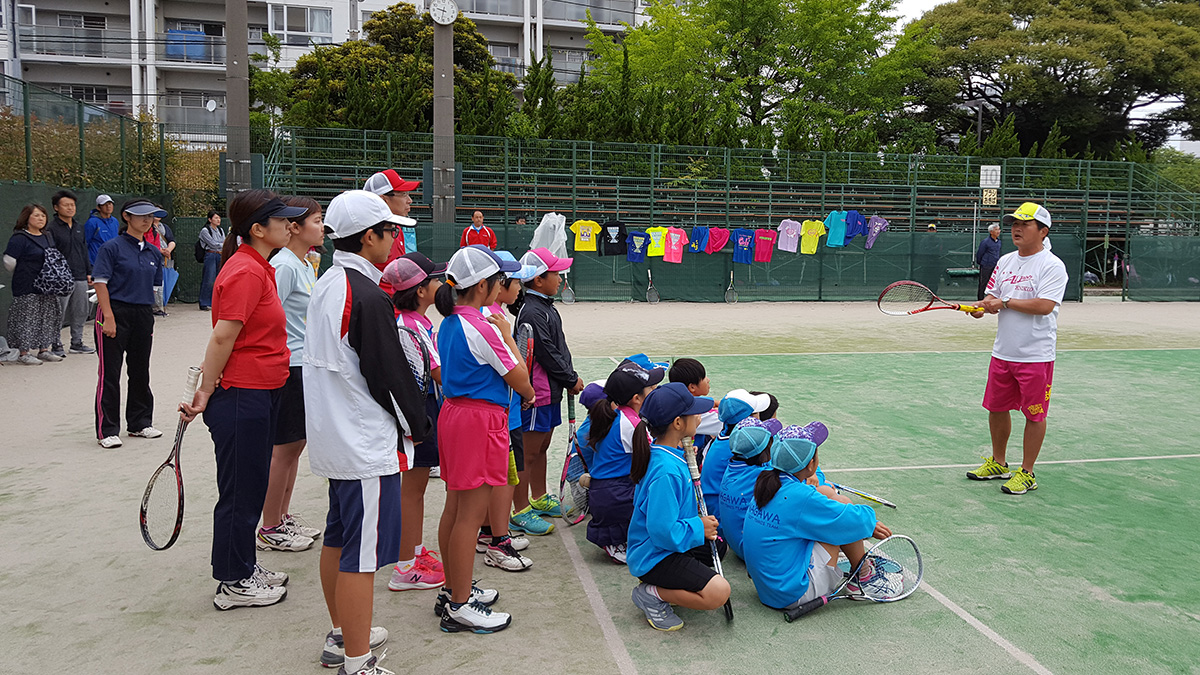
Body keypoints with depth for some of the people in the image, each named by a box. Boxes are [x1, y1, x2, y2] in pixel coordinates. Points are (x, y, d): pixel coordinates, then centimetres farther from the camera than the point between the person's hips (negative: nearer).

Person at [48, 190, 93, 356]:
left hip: (80, 278, 7)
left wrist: (89, 272, 16)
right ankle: (57, 344, 7)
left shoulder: (79, 229, 15)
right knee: (59, 313, -1)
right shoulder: (52, 229, -6)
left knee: (81, 312, 11)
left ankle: (77, 342, 20)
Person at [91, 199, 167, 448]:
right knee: (110, 373, -2)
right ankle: (107, 430, 5)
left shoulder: (153, 253, 11)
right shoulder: (112, 247, -7)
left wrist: (149, 319, 13)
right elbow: (101, 283, -11)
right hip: (116, 312, -6)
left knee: (140, 371, 14)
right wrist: (109, 317, -19)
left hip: (143, 315, 6)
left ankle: (139, 423, 26)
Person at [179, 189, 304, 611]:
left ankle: (244, 568, 33)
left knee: (252, 486, 19)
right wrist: (205, 393, -16)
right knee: (239, 491, 3)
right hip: (241, 398, -10)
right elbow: (221, 339, -20)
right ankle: (232, 584, 18)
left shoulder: (258, 268, 12)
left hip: (259, 395, 10)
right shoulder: (245, 272, -19)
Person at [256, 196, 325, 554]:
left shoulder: (306, 265, 13)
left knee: (296, 443, 16)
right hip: (287, 368, -9)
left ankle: (284, 517, 29)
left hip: (305, 366, 9)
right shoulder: (283, 266, -16)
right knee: (284, 447, 0)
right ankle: (269, 530, 13)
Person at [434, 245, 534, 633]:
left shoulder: (449, 323, 10)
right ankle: (460, 607, 6)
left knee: (455, 508, 16)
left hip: (454, 412, 10)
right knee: (471, 513, -2)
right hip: (481, 420, -10)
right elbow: (521, 380, -13)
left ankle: (453, 590, 29)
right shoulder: (482, 328, -18)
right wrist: (507, 334, -3)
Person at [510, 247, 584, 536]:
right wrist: (571, 380, -9)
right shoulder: (531, 312, -19)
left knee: (542, 447, 20)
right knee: (528, 453, -2)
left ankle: (540, 499, 34)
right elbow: (546, 353, -19)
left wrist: (570, 376, 8)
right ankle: (520, 512, 6)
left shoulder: (545, 306, 14)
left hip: (551, 391, 10)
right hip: (537, 393, -10)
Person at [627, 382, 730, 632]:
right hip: (654, 556, -10)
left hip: (669, 545, 10)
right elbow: (663, 532, -30)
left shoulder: (668, 454, 1)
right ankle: (652, 593, -6)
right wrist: (698, 527, -15)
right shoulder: (666, 472, -29)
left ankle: (672, 584, 13)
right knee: (718, 592, -23)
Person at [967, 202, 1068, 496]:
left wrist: (1006, 301, -18)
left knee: (1034, 415, 4)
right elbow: (993, 294, 15)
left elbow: (1044, 305, -23)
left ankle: (1026, 473, 16)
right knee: (996, 408, 15)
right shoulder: (1005, 261, 10)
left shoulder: (1052, 265, -12)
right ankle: (997, 463, 32)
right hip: (1002, 352, 7)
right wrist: (982, 305, -7)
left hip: (1036, 356, -7)